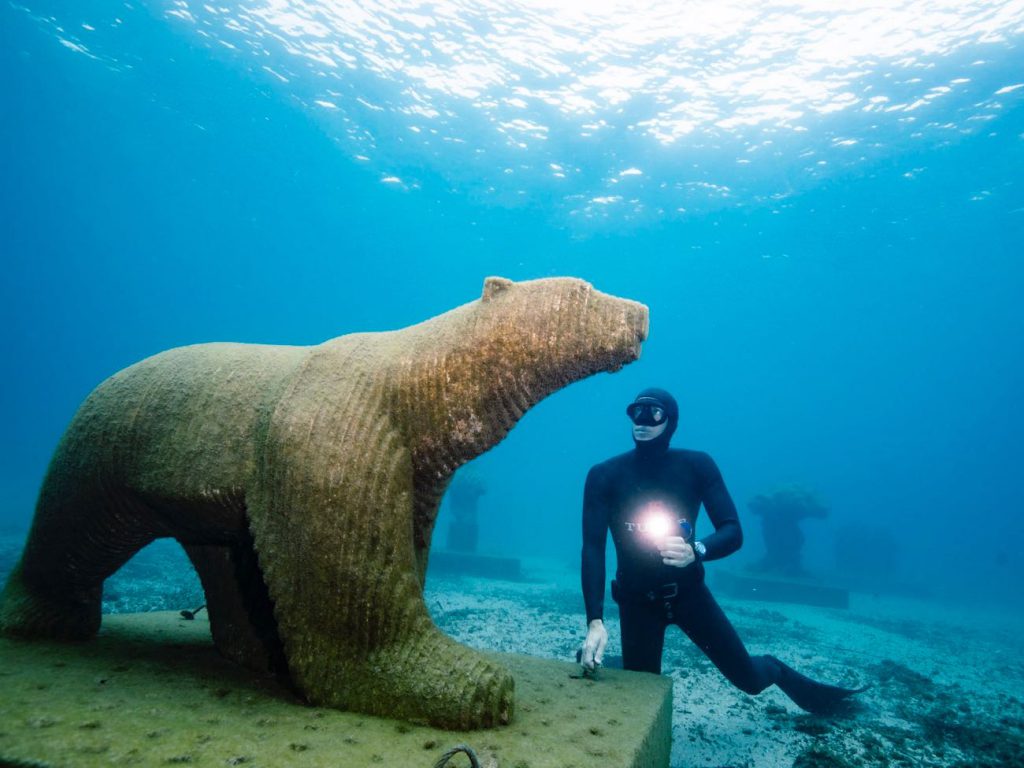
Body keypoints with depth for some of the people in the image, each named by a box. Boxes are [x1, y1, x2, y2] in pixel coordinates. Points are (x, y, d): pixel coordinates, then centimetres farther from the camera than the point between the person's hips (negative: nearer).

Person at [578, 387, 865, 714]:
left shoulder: (697, 466, -13)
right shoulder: (604, 475, -17)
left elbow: (733, 533, -17)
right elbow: (593, 548, -21)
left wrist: (695, 551, -39)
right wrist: (595, 621, -31)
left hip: (689, 591, 1)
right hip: (638, 601, -1)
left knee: (749, 678, 9)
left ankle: (772, 668, 44)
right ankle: (592, 658, 31)